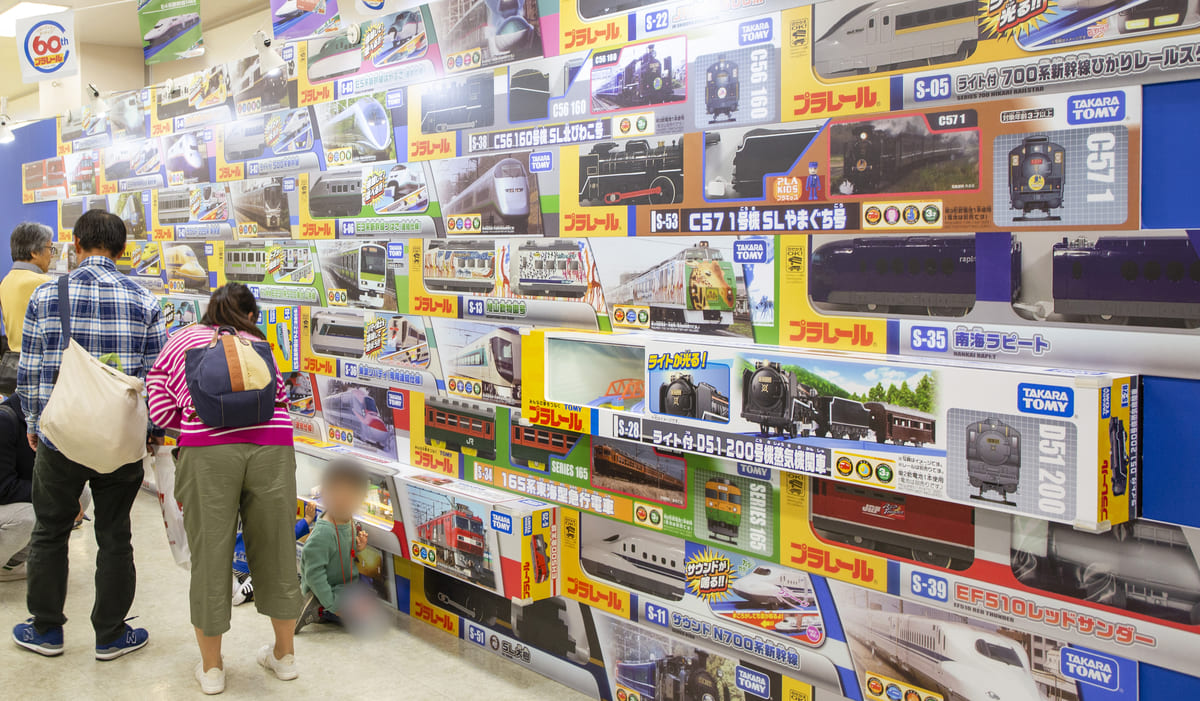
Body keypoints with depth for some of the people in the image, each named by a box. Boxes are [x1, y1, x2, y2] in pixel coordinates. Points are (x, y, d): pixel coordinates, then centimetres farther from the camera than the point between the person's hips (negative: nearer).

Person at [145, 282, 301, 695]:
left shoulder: (182, 340, 18)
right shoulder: (258, 344, 23)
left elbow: (160, 408, 13)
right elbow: (280, 397, 12)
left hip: (208, 451, -1)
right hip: (272, 448, 2)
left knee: (210, 554, 9)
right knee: (274, 550, 14)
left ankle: (211, 668, 23)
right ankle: (284, 654, 30)